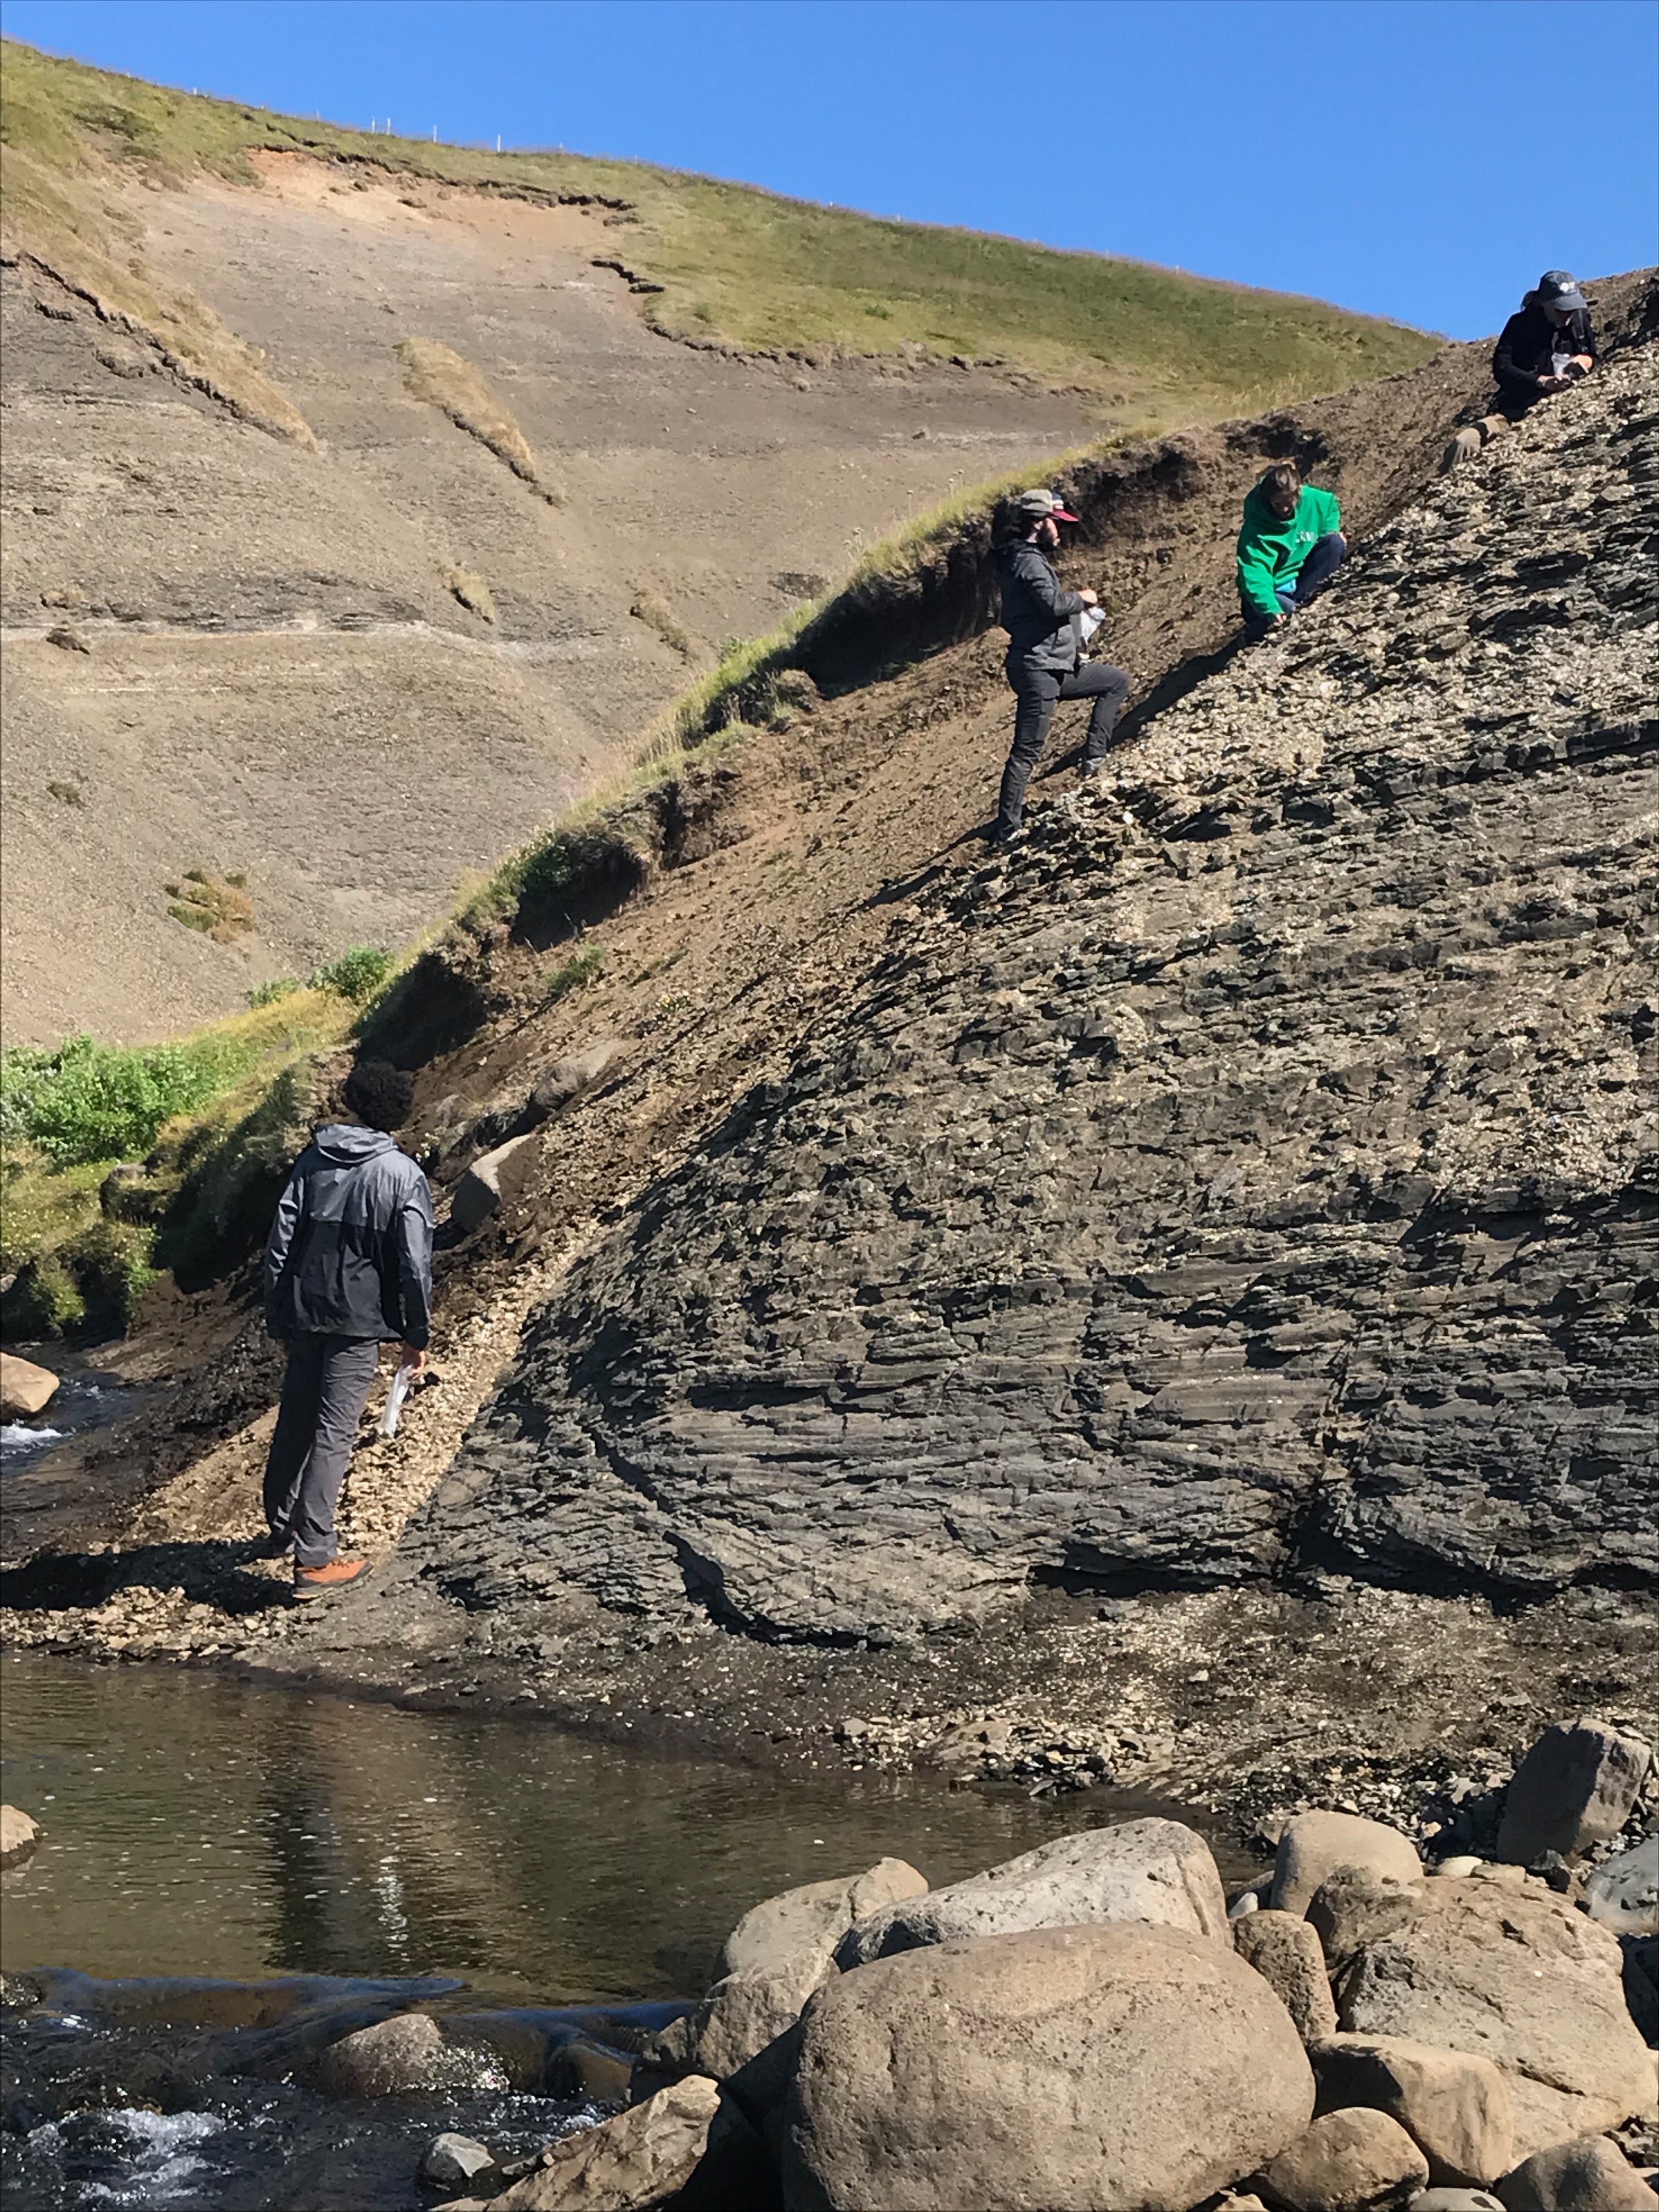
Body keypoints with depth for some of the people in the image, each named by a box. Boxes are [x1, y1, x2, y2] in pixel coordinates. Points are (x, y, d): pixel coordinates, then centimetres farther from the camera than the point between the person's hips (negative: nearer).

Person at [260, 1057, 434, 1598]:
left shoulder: (313, 1161, 3)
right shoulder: (402, 1176, -8)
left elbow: (280, 1242, 3)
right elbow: (414, 1263, -10)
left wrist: (276, 1314, 12)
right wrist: (417, 1334, 1)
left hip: (304, 1314, 4)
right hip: (358, 1323, -4)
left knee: (294, 1421, 18)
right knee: (333, 1434, -3)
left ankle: (283, 1527, 35)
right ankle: (314, 1560, -3)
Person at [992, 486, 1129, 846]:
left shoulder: (1030, 558, 19)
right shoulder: (1028, 561, -14)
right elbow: (1054, 603, -28)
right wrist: (1083, 598, -8)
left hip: (1057, 665, 10)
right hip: (1038, 669, -10)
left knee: (1116, 681, 20)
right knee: (1026, 752, -10)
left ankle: (1094, 757, 12)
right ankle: (1005, 830, -9)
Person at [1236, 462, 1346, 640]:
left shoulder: (1313, 500, -8)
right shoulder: (1256, 527, -22)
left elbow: (1331, 505, 18)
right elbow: (1255, 574, -31)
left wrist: (1331, 531, -2)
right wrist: (1271, 610, -46)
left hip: (1301, 582, 6)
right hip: (1272, 590, -6)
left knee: (1335, 543, -14)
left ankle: (1301, 602, -18)